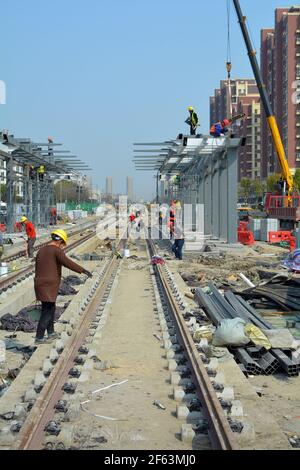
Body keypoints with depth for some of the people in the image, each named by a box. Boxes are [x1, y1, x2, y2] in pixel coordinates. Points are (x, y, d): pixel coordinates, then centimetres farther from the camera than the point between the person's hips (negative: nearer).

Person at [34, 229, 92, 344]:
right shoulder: (56, 250, -11)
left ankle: (51, 333, 31)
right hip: (49, 287, -9)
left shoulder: (41, 250, 15)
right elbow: (68, 263, -25)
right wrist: (83, 270, -25)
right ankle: (39, 338, 0)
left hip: (40, 284, 9)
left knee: (51, 309, 22)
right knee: (47, 313, -2)